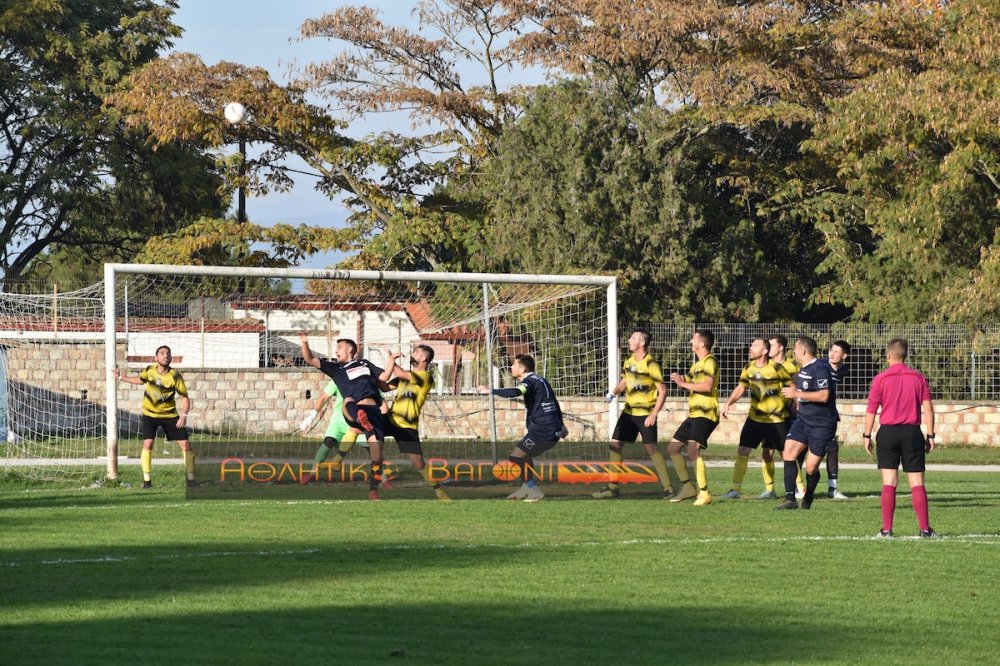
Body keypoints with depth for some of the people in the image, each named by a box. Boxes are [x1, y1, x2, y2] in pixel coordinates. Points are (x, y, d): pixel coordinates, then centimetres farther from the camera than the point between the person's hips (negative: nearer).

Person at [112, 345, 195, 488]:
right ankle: (147, 480, -7)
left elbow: (185, 397, -11)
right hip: (150, 414, 1)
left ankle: (191, 480, 9)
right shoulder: (149, 370, -8)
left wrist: (184, 415, -24)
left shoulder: (175, 376, -16)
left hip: (170, 414, 0)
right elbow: (140, 380, 16)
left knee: (185, 444, -6)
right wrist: (122, 377, 14)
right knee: (148, 443, -18)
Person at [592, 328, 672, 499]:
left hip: (645, 414, -8)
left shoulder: (651, 365, -14)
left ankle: (668, 488, -9)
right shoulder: (629, 361, 8)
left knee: (651, 448, -15)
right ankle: (612, 487, 13)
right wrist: (614, 392, 5)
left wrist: (654, 415, -19)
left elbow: (663, 391, -14)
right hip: (629, 411, 8)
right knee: (614, 445, 4)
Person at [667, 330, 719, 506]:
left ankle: (704, 493, -19)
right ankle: (688, 488, 18)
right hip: (694, 414, 10)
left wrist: (683, 383, -18)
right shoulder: (698, 364, 20)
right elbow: (690, 382, 29)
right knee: (672, 448, 12)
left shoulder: (710, 362, -11)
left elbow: (707, 386, -24)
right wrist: (681, 379, 6)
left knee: (693, 450, -23)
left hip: (705, 414, -10)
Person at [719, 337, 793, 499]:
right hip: (755, 418, 4)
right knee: (742, 451, -5)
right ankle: (735, 489, -1)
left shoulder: (776, 368, -12)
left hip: (776, 419, -4)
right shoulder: (749, 368, 3)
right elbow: (740, 388, 13)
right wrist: (728, 403, 0)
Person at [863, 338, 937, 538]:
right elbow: (928, 409, 1)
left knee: (889, 483, 1)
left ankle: (887, 529, -3)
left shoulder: (880, 379, -1)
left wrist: (867, 435, 6)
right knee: (917, 483, 2)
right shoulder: (918, 378, 4)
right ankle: (925, 528, -2)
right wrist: (930, 435, 5)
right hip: (912, 432, 1)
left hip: (888, 432, -1)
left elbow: (871, 410, -2)